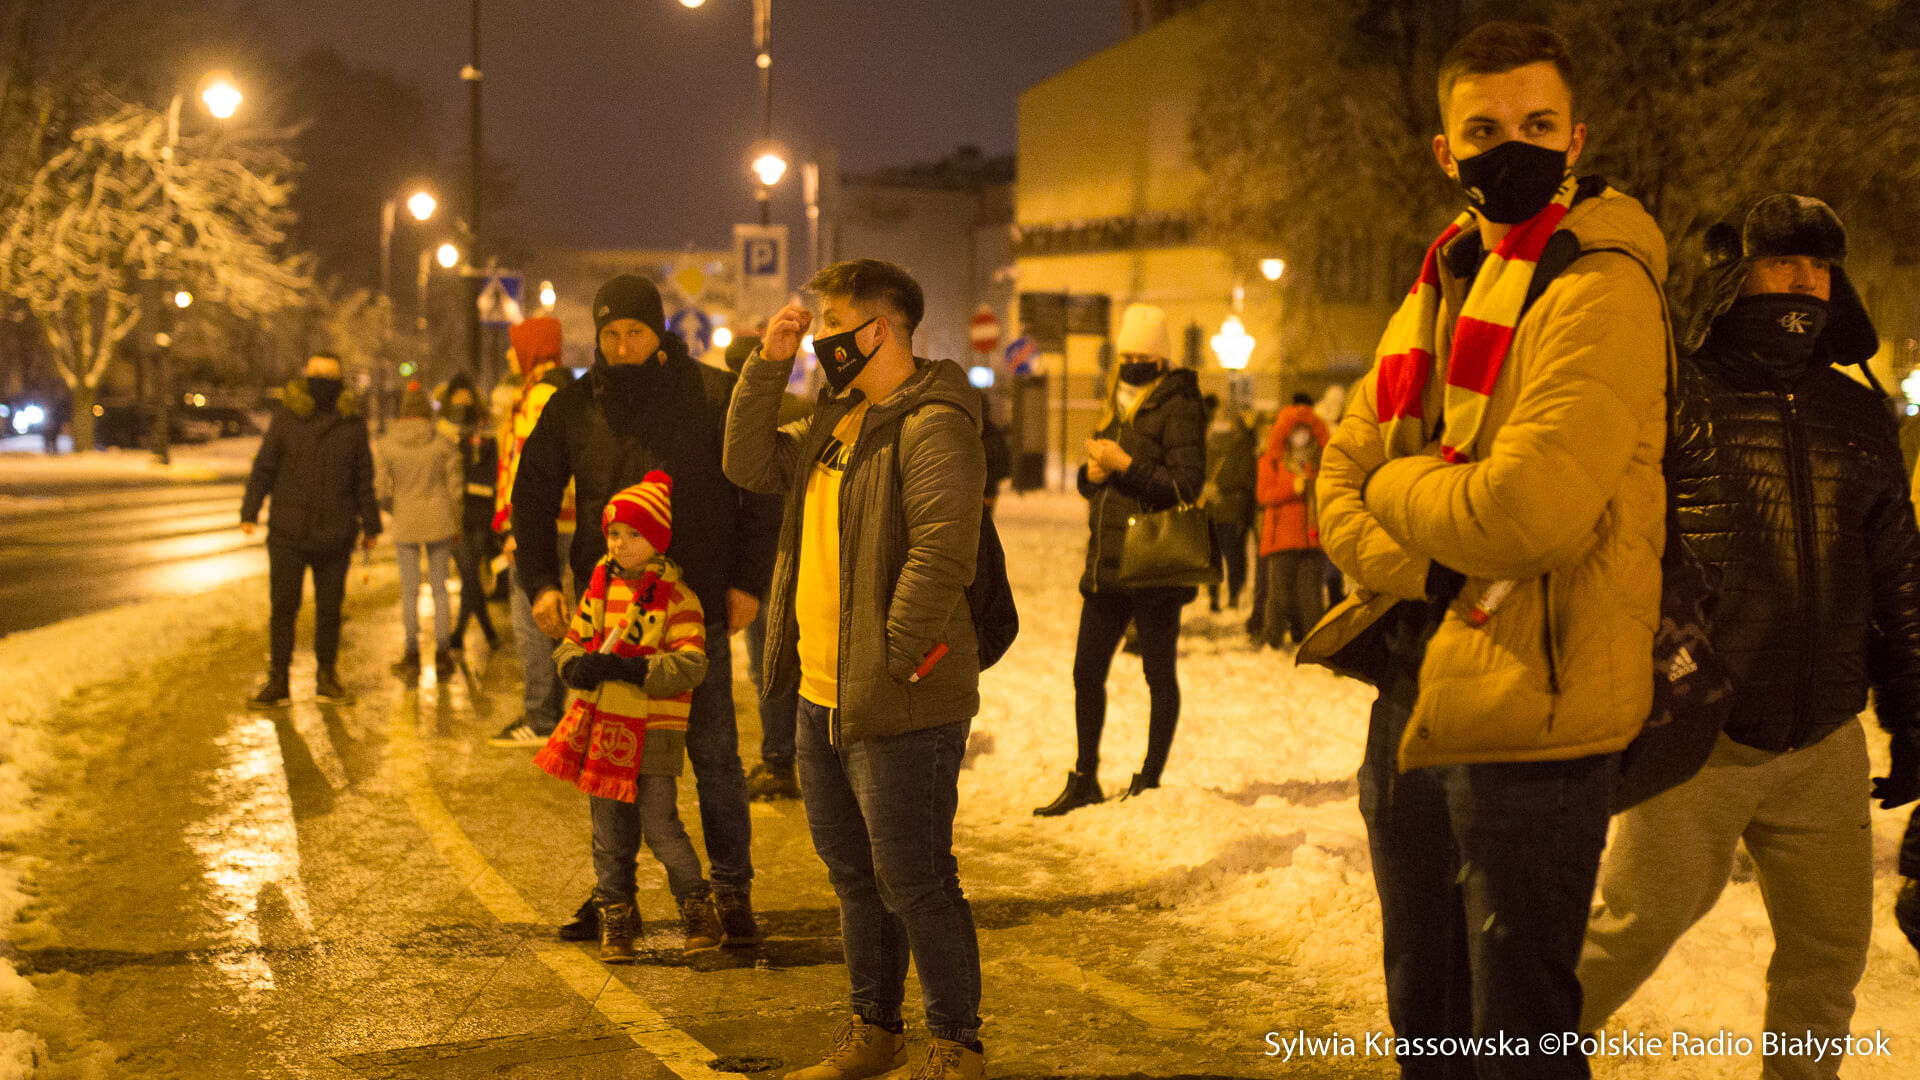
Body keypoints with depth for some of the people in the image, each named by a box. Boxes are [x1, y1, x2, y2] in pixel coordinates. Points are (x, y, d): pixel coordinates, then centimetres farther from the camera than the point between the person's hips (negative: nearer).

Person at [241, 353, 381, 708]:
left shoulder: (352, 423, 4)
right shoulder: (286, 416, 2)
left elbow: (364, 479, 10)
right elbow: (264, 466, 4)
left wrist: (370, 525, 12)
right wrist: (250, 511, -3)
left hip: (335, 534, 1)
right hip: (288, 533, -1)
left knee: (330, 609, 9)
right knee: (283, 606, -1)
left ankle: (327, 676, 22)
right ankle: (277, 680, 6)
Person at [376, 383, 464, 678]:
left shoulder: (386, 445, -5)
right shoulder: (443, 444, -5)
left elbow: (382, 490, -3)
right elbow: (456, 487, -1)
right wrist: (456, 526, 11)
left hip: (405, 524, -1)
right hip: (439, 522, 1)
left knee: (409, 591, 7)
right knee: (439, 588, 9)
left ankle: (412, 656, 11)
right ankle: (442, 656, 10)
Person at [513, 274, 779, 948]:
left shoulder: (713, 395, -3)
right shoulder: (575, 405, 4)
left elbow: (761, 489, 2)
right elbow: (532, 496, 12)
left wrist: (747, 580, -4)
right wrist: (540, 583, 0)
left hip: (698, 610, -3)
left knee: (714, 753, 1)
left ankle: (732, 888, 11)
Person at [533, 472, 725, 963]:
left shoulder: (675, 595, -9)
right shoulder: (600, 586, 9)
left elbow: (690, 666, -16)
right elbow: (572, 641, 15)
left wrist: (628, 669, -25)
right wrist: (575, 667, -9)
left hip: (653, 733, -5)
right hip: (600, 728, 5)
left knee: (659, 825, -5)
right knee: (609, 834, 11)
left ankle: (698, 909, 13)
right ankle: (616, 919, 24)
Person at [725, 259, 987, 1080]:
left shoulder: (933, 426, -16)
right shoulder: (839, 417, 15)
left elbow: (942, 551, -24)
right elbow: (751, 466, 16)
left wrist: (895, 661, -23)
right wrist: (767, 366, 7)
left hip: (900, 706, -10)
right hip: (823, 696, 10)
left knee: (913, 881, -2)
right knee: (853, 874, 18)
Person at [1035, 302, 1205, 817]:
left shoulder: (1179, 408, -8)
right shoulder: (1117, 407, 17)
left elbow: (1186, 487, -16)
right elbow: (1089, 480, 23)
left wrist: (1126, 465, -20)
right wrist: (1092, 472, -1)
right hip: (1106, 563, 8)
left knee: (1158, 672, 4)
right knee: (1087, 671, 10)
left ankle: (1150, 780, 13)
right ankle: (1084, 780, 22)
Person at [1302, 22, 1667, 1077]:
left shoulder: (1601, 287, -14)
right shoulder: (1440, 288, 13)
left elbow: (1528, 510, -25)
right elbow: (1341, 479, 11)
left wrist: (1398, 485, -6)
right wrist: (1428, 571, -9)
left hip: (1528, 712, -8)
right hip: (1411, 700, 8)